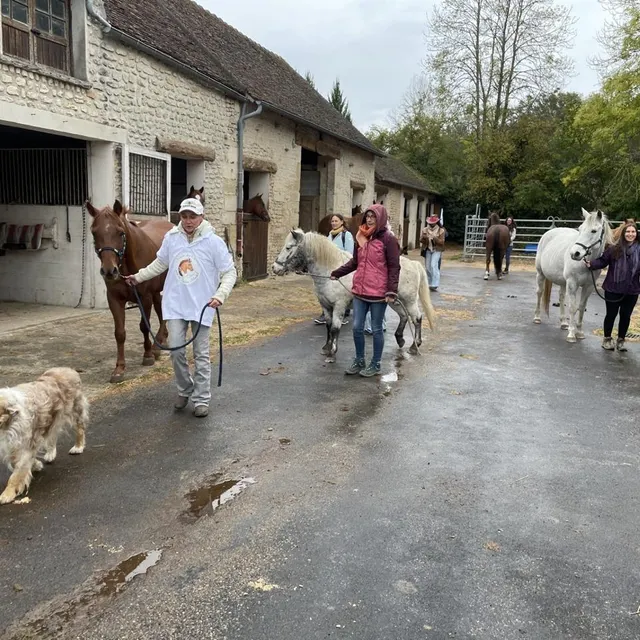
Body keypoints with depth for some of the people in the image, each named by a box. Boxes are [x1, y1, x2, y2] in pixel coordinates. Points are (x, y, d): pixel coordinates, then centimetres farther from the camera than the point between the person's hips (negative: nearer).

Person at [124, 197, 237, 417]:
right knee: (176, 349, 0)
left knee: (201, 354, 4)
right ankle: (184, 390, 24)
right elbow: (160, 264, 19)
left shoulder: (214, 242, -10)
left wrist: (220, 295, -21)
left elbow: (229, 272, -8)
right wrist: (138, 276, 18)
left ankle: (201, 399, 16)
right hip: (175, 304, 3)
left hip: (202, 306, -3)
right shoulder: (171, 238, 1)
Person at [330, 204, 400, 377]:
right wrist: (337, 273, 12)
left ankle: (375, 365, 20)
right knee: (357, 327, 9)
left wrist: (391, 291, -18)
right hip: (359, 291, 5)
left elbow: (394, 267, -11)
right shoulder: (361, 237, 8)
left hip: (378, 293, -5)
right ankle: (359, 360, 28)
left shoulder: (388, 239, -9)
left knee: (376, 329, 6)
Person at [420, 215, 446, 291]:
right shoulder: (425, 230, 5)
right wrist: (424, 237, -19)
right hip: (428, 250, 4)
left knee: (434, 265, -18)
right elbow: (421, 240, 4)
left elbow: (441, 242, -8)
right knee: (428, 267, 7)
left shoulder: (441, 230, -4)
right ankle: (429, 283, 19)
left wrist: (435, 238, -25)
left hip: (436, 250, -4)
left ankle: (435, 285, -19)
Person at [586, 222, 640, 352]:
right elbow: (602, 261, -4)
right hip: (613, 289, -2)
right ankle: (607, 339, 26)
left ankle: (621, 340, 27)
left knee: (626, 316, 11)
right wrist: (591, 264, -21)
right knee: (611, 314, 9)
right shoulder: (613, 249, -7)